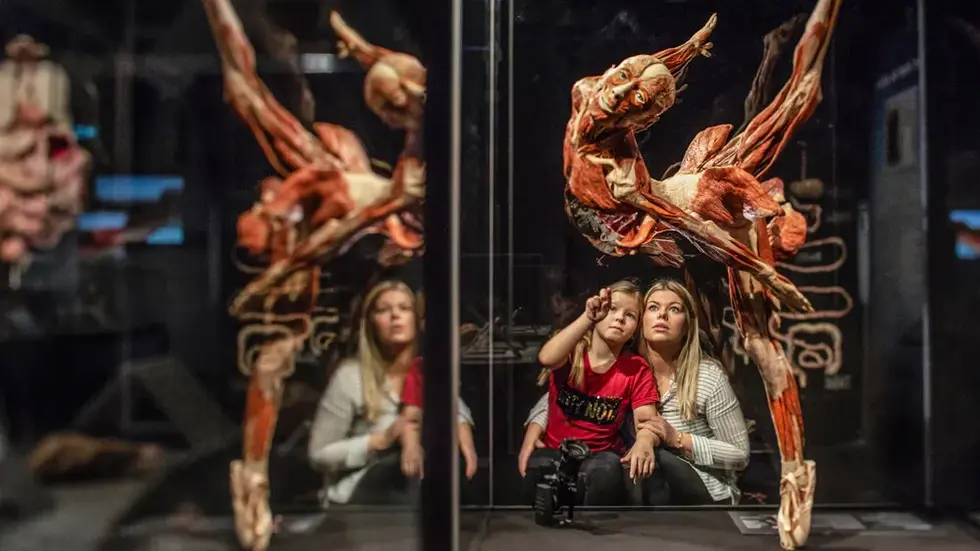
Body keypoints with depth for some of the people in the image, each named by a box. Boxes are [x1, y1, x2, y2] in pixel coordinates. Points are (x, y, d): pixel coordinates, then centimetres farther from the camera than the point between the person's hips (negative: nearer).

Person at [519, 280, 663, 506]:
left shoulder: (637, 369, 1)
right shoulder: (571, 351, -1)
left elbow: (647, 421, -9)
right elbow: (547, 358, -27)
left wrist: (645, 442, -34)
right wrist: (588, 317, -35)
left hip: (601, 454, 1)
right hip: (554, 450, 0)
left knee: (606, 476, -36)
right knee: (537, 475, -35)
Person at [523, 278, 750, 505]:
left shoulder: (709, 376, -13)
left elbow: (740, 454, -9)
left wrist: (677, 438, -22)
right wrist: (532, 434, -17)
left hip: (707, 492, -3)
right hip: (646, 483, 3)